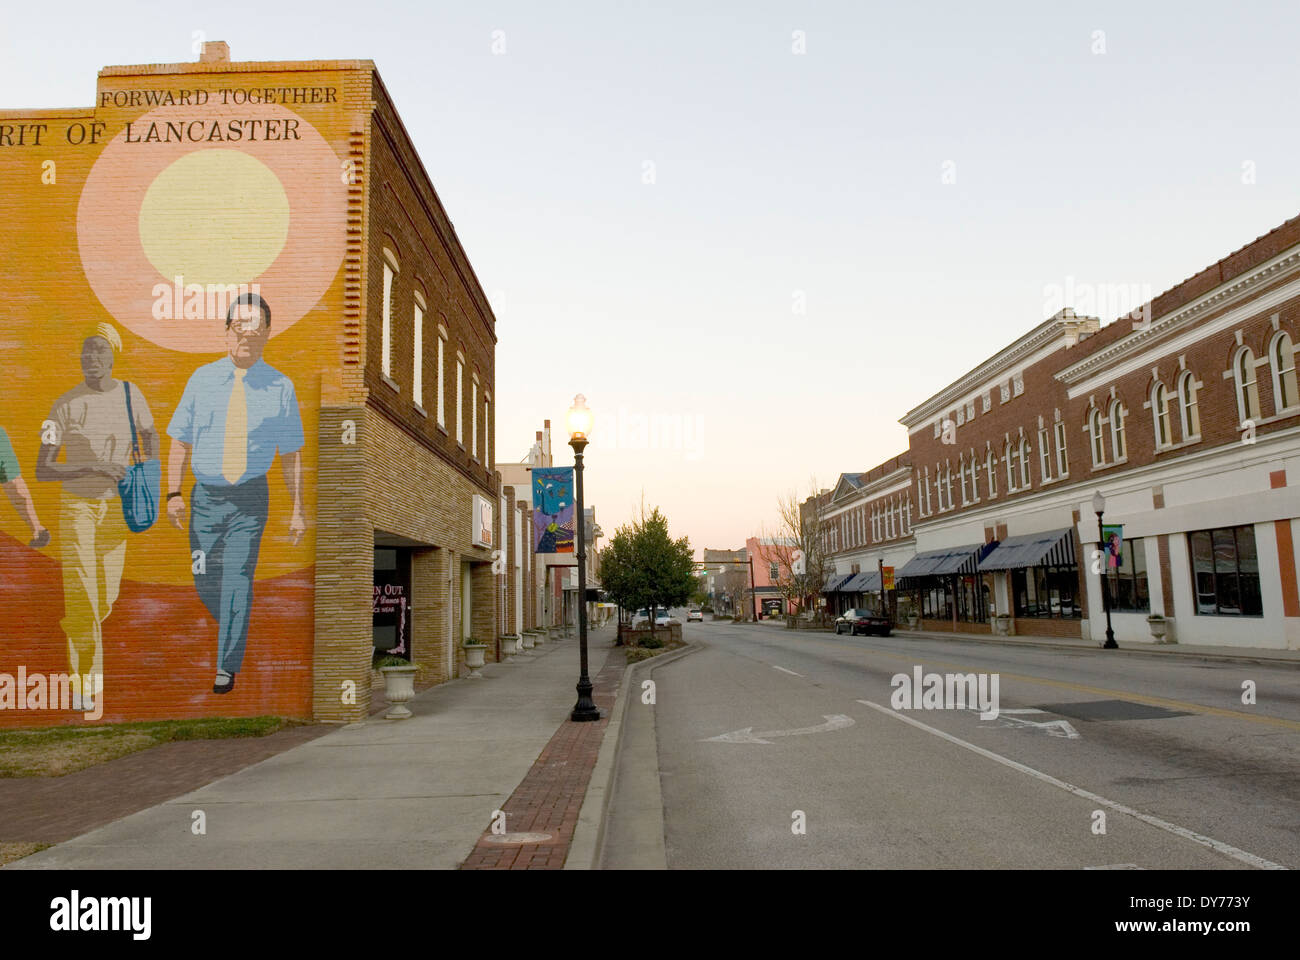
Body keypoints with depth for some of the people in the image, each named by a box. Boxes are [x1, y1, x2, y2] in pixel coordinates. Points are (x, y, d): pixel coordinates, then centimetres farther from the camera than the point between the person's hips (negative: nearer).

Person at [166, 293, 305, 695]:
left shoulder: (280, 387, 0)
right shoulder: (202, 379, 5)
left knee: (237, 576, -8)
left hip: (250, 498, -2)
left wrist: (297, 510, 1)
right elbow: (180, 441, 8)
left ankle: (227, 667, 2)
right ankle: (235, 632, 37)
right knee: (205, 581, 8)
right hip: (205, 495, 3)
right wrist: (174, 492, -3)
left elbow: (291, 455, 3)